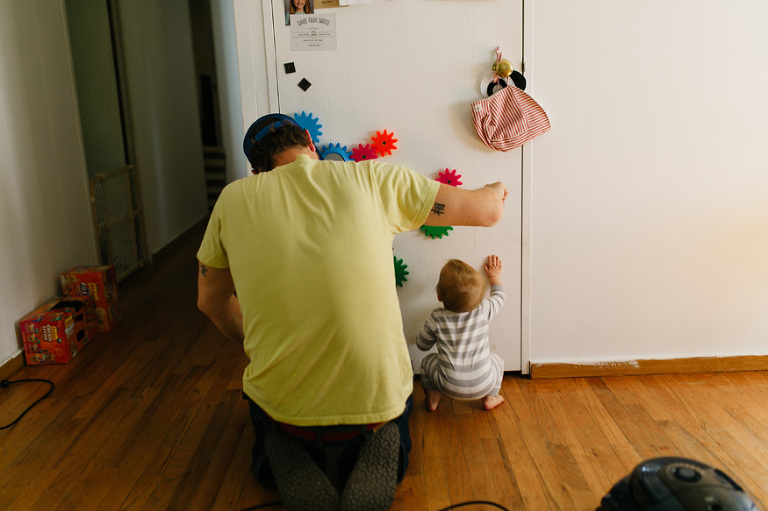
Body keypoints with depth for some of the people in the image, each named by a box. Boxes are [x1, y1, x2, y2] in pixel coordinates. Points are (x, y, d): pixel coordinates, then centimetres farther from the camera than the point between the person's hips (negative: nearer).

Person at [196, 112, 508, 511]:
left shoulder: (234, 199, -1)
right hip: (377, 399, -1)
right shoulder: (372, 178, -7)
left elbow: (211, 301, 12)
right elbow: (487, 211, 1)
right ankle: (376, 457, 0)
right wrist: (497, 190, 25)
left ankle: (291, 468, 2)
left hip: (280, 401, 1)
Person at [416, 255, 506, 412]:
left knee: (428, 361, 25)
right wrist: (494, 276, 30)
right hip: (483, 385, 1)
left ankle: (432, 399, 20)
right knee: (496, 360, 29)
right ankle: (490, 398, 21)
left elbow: (422, 345, 4)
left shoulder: (436, 319, -14)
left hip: (450, 387, 0)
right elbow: (499, 296, 13)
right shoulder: (484, 310, -11)